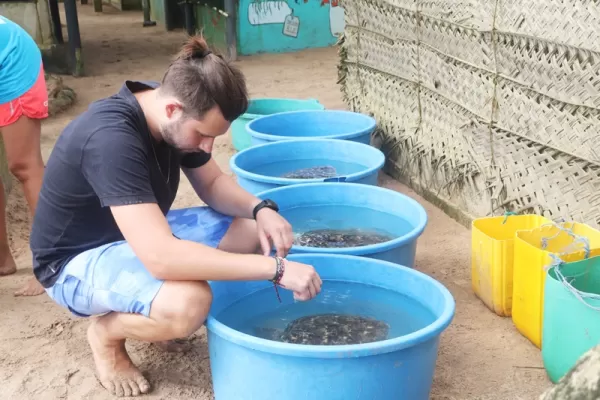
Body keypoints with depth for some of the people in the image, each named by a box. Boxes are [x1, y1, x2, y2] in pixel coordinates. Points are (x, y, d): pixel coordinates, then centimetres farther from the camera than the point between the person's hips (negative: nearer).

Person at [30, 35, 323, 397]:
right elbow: (162, 257, -43)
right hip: (79, 259, -8)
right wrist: (276, 267, -41)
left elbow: (212, 183, 5)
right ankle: (107, 331, -2)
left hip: (141, 234, 9)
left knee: (255, 232, -5)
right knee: (188, 303, -36)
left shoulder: (175, 116, -10)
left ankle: (139, 310, 9)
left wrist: (260, 209, -17)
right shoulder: (111, 138, -36)